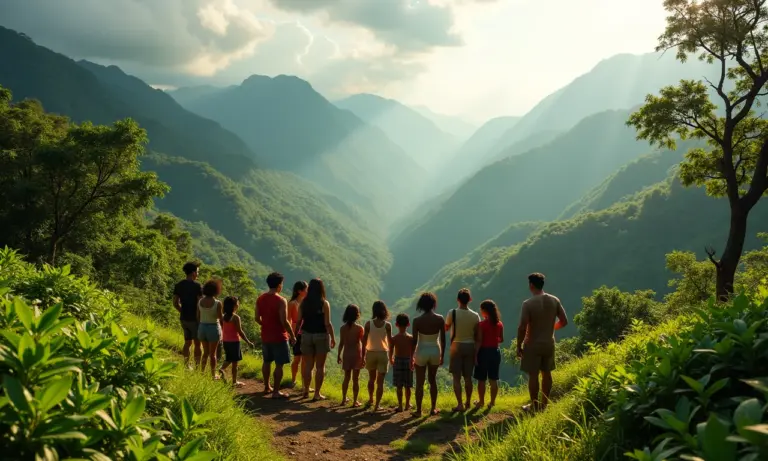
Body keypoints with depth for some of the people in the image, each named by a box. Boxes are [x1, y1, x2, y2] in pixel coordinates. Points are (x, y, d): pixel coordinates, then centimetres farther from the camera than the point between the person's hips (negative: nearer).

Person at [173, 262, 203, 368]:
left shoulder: (178, 285, 4)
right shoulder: (197, 286, -15)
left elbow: (175, 303, 5)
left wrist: (183, 312, 16)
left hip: (184, 318, 6)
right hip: (195, 319, -6)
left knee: (187, 342, 19)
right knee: (197, 343, 4)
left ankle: (186, 365, 23)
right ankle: (197, 367, 7)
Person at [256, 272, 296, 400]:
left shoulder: (260, 299, 2)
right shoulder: (281, 301, -18)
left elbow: (257, 318, 6)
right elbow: (284, 321, -21)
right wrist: (292, 335, -10)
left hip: (265, 336, 7)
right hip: (279, 337, -7)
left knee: (267, 362, 20)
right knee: (279, 364, 1)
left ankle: (267, 387, 32)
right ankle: (276, 391, 3)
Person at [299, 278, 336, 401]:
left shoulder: (303, 303, -1)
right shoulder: (324, 304, -12)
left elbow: (299, 321, 2)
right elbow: (327, 323, -13)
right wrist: (333, 338, -4)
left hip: (306, 335, 3)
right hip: (321, 336, -3)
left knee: (308, 365, 14)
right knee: (320, 367, 6)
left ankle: (306, 390, 22)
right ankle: (317, 394, 8)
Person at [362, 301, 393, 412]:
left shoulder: (369, 323, -8)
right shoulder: (387, 325, -9)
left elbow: (364, 341, -6)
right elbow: (390, 342, -5)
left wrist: (363, 355, 4)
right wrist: (391, 356, 8)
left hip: (371, 353, 2)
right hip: (383, 354, -2)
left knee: (371, 379, 22)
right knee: (380, 381, 3)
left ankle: (370, 400, 36)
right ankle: (377, 405, 0)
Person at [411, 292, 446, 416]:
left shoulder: (417, 320, -13)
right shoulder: (440, 319, -8)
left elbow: (414, 341, -10)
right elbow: (443, 340, -3)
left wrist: (411, 357, 0)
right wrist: (442, 355, 9)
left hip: (421, 352, -2)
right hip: (435, 351, 2)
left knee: (419, 383, 10)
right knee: (432, 380, 21)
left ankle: (418, 410, 15)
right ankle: (433, 408, 25)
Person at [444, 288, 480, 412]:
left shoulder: (453, 313, -11)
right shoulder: (475, 316, -4)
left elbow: (446, 328, 4)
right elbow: (477, 336, 2)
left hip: (457, 346, -3)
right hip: (470, 346, 3)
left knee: (456, 377, 0)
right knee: (468, 377, 13)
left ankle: (460, 404, -6)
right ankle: (468, 402, 23)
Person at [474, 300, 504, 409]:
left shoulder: (481, 324, -13)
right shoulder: (500, 324, 1)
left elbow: (479, 341, -14)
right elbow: (501, 339, 8)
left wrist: (475, 355, -11)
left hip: (484, 352, -4)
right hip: (495, 352, 4)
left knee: (481, 379, 8)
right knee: (493, 379, 10)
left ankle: (481, 402, 15)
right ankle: (492, 402, 14)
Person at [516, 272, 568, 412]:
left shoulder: (528, 303, -19)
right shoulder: (554, 300, -3)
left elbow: (522, 328, -21)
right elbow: (564, 321, 3)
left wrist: (519, 346, -9)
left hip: (533, 344, -5)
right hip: (549, 343, 5)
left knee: (533, 375, 4)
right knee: (547, 373, 16)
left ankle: (534, 405, 11)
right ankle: (544, 403, 26)